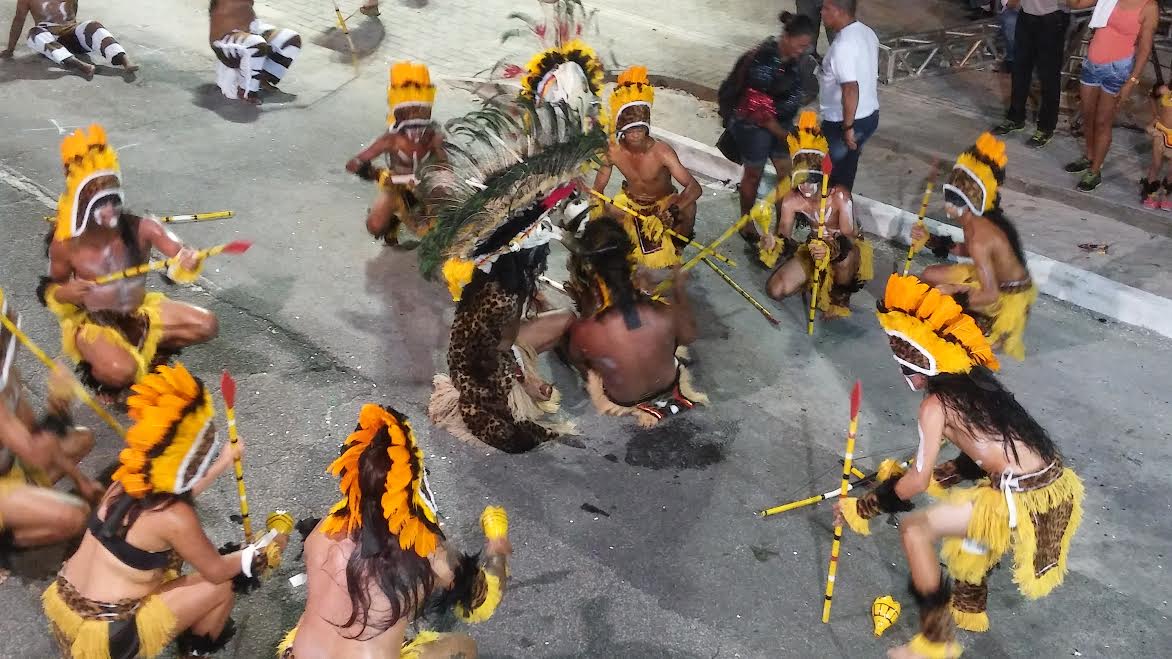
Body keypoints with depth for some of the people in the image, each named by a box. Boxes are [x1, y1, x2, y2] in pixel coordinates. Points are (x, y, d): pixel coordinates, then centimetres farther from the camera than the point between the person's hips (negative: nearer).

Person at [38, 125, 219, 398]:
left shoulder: (140, 228, -15)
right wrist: (63, 294, -26)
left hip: (139, 312, 4)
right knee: (121, 372, -33)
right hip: (92, 323, -4)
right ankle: (96, 370, 6)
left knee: (207, 325, -8)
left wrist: (189, 262, -50)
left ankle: (147, 349, 13)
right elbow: (51, 288, -1)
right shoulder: (65, 245, -17)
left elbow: (181, 257, -25)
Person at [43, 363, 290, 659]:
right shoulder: (174, 518, -22)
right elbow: (217, 571, -8)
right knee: (220, 589, 4)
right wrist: (264, 549, 7)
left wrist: (224, 463, 27)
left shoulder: (129, 483, -2)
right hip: (103, 634, -7)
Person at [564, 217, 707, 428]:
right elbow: (688, 335, -8)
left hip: (623, 400, -1)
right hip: (668, 385, 1)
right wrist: (679, 289, 4)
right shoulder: (666, 314, -34)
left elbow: (577, 358, -11)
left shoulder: (583, 332, -37)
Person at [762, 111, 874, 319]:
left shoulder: (839, 195, -29)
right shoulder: (791, 200, -17)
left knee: (844, 257, -43)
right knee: (775, 290, -14)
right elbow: (784, 237, -17)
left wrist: (831, 250, -56)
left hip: (848, 248, -4)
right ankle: (816, 280, 15)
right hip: (815, 248, 4)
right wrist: (773, 243, -43)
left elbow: (848, 238, -32)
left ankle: (840, 295, -7)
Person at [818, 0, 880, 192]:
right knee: (846, 171, 24)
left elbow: (851, 89, -30)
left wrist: (848, 126, -23)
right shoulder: (866, 32, 4)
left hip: (843, 122, -9)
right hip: (869, 115, 9)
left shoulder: (843, 45, -26)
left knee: (832, 174, 10)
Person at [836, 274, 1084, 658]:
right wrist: (938, 477, 26)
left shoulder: (936, 404, -11)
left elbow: (916, 482, -12)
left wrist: (863, 508, -2)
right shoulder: (975, 380, 12)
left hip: (1026, 504, -9)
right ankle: (969, 609, 50)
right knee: (961, 500, 35)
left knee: (915, 529, 1)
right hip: (1057, 487, 9)